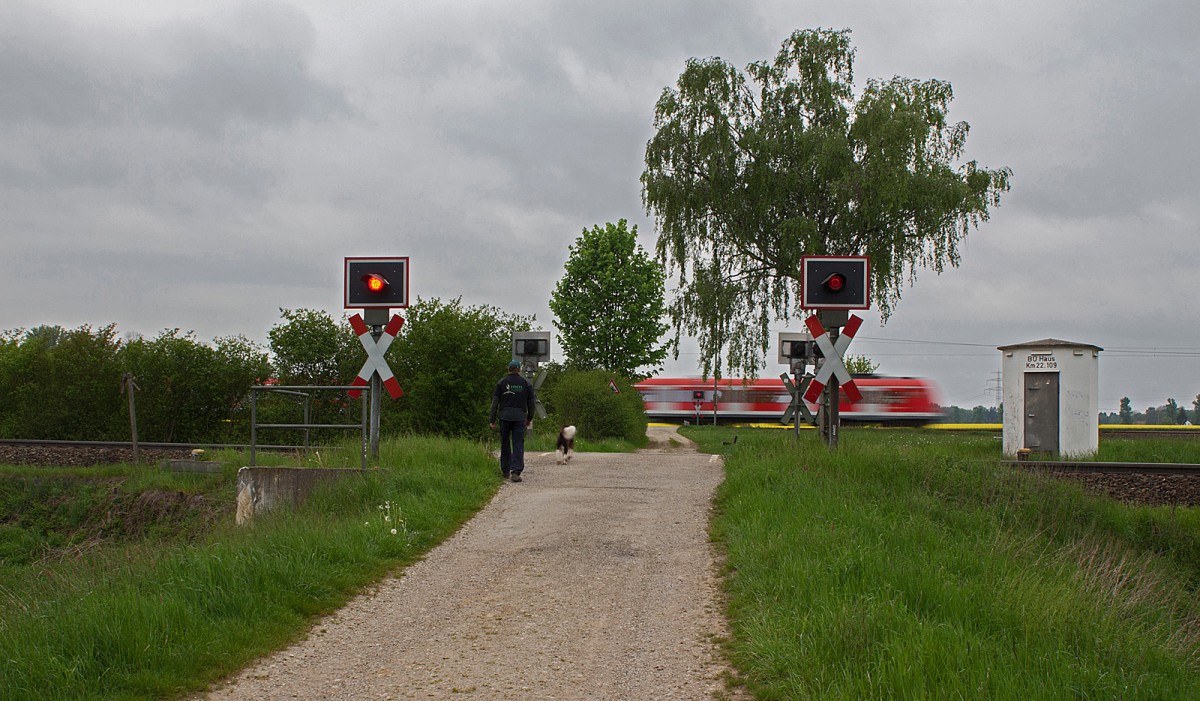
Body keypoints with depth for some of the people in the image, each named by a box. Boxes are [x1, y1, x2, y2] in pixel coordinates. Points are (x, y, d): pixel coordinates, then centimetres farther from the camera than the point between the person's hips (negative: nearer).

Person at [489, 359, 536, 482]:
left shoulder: (501, 383, 2)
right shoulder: (526, 383, 4)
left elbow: (495, 402, -2)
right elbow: (531, 403, 8)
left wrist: (492, 420, 0)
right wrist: (529, 419, 19)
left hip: (505, 416, 1)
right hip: (520, 417, -1)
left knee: (505, 444, 13)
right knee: (518, 445, -2)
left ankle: (505, 471, 19)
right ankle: (516, 472, -14)